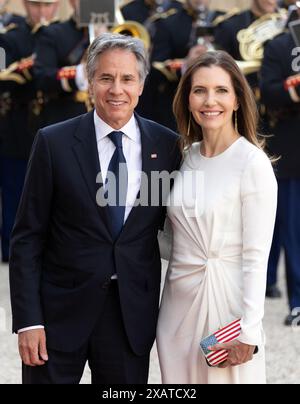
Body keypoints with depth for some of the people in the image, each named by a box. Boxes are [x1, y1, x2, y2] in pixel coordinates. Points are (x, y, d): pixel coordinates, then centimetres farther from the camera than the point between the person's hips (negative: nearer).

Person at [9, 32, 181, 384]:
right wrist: (28, 320, -9)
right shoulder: (54, 143, -4)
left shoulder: (167, 145, 2)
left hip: (133, 312, 2)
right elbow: (27, 237, -3)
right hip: (60, 311, -2)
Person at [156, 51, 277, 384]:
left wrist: (248, 332, -16)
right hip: (178, 299, 6)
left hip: (225, 297, -6)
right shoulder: (186, 156, 7)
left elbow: (256, 255, -13)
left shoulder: (253, 163, -11)